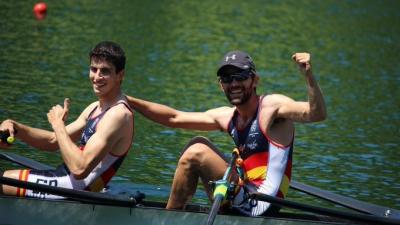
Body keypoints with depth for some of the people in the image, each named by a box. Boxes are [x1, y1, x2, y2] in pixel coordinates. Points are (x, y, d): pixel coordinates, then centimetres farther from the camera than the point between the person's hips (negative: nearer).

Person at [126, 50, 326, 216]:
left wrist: (308, 75, -41)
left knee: (195, 153, -9)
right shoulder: (227, 117, 13)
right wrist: (128, 101, 11)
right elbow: (174, 118, 16)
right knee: (198, 143, 15)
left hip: (259, 207, -9)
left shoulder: (272, 105, -9)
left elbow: (316, 114, -26)